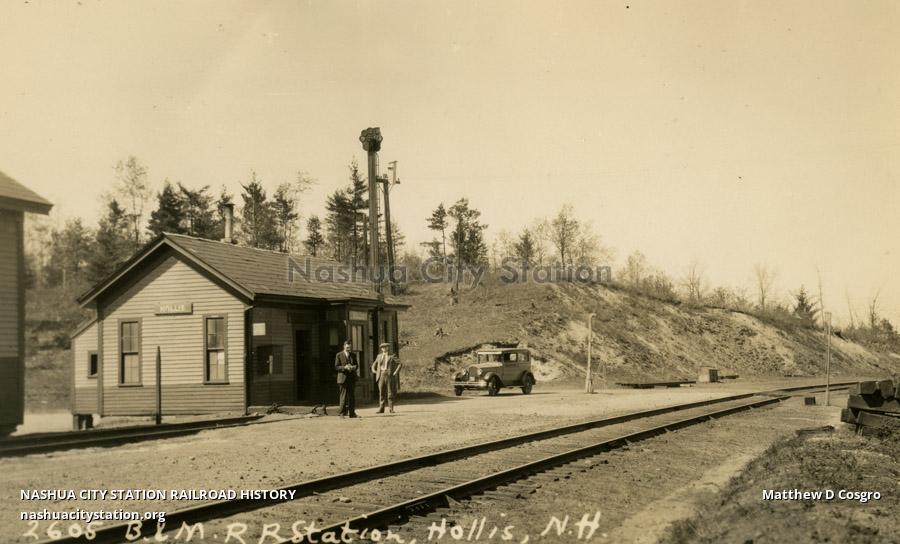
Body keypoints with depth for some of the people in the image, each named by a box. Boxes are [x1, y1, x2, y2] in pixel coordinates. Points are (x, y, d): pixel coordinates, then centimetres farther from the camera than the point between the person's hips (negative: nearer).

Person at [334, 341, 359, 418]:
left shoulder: (353, 355, 13)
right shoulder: (339, 355, 1)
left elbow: (357, 365, 13)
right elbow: (336, 367, -3)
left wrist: (353, 367, -10)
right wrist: (344, 367, -19)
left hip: (352, 378, 4)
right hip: (343, 378, -4)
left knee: (352, 396, 4)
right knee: (344, 396, -5)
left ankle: (352, 413, 10)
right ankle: (342, 413, 0)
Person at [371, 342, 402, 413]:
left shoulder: (392, 356, 0)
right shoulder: (379, 356, 14)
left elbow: (399, 363, -5)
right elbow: (374, 364, 24)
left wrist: (396, 372, -12)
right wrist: (373, 370, 7)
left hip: (390, 376, -3)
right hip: (381, 376, 3)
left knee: (390, 392, -2)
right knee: (381, 392, 0)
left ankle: (391, 409, 2)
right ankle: (381, 409, 2)